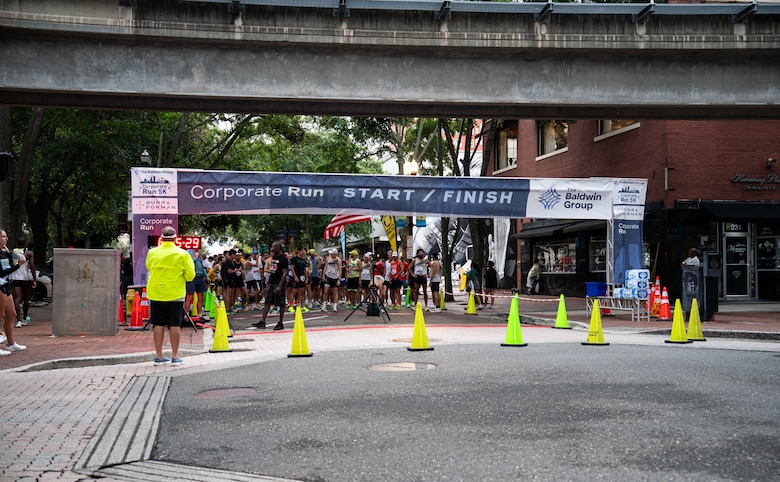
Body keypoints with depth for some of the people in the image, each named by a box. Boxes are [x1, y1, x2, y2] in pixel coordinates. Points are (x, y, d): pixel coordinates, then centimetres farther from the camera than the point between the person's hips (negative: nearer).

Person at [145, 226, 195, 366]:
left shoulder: (152, 253, -1)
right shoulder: (183, 254, -7)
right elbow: (190, 276, -7)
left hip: (156, 294, 2)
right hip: (175, 294, -2)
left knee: (158, 324, 7)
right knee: (175, 325, 3)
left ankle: (159, 356, 11)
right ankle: (175, 356, 5)